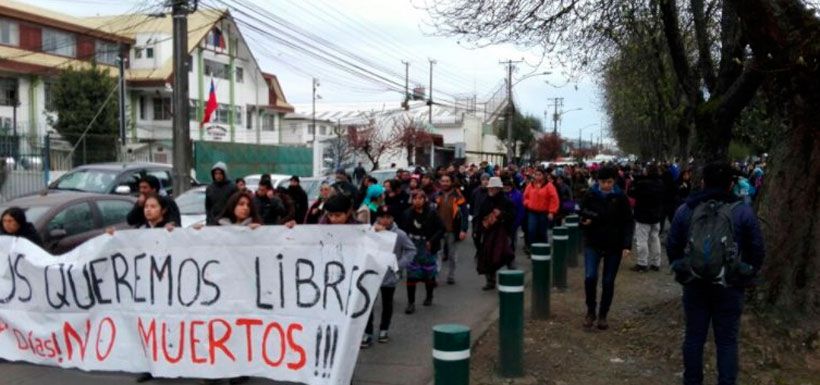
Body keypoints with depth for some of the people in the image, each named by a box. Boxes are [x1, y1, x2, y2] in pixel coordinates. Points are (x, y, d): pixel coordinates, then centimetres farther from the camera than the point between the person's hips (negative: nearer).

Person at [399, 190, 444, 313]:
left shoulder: (431, 214, -8)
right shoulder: (408, 214, -2)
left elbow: (441, 229, -4)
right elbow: (403, 229, 6)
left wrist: (432, 241, -13)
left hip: (427, 247, -1)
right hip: (412, 248, 1)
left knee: (429, 274, 13)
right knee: (411, 274, -3)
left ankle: (429, 296, 37)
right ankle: (411, 302, 4)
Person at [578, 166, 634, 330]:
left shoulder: (620, 198, -5)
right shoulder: (590, 195, -4)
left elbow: (628, 222, -3)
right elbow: (582, 216, 8)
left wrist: (627, 245, -12)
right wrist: (585, 221, -15)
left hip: (614, 245, 0)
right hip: (593, 243, 0)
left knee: (608, 282, 7)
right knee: (590, 277, -14)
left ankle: (603, 315, 23)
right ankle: (590, 312, 8)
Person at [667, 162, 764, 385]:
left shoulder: (685, 210, -1)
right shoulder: (744, 212, -6)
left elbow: (671, 245, 4)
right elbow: (757, 250, -2)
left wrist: (680, 270, 18)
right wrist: (748, 275, 13)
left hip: (694, 284, 2)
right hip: (730, 286, -2)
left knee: (694, 336, 13)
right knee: (727, 340, 8)